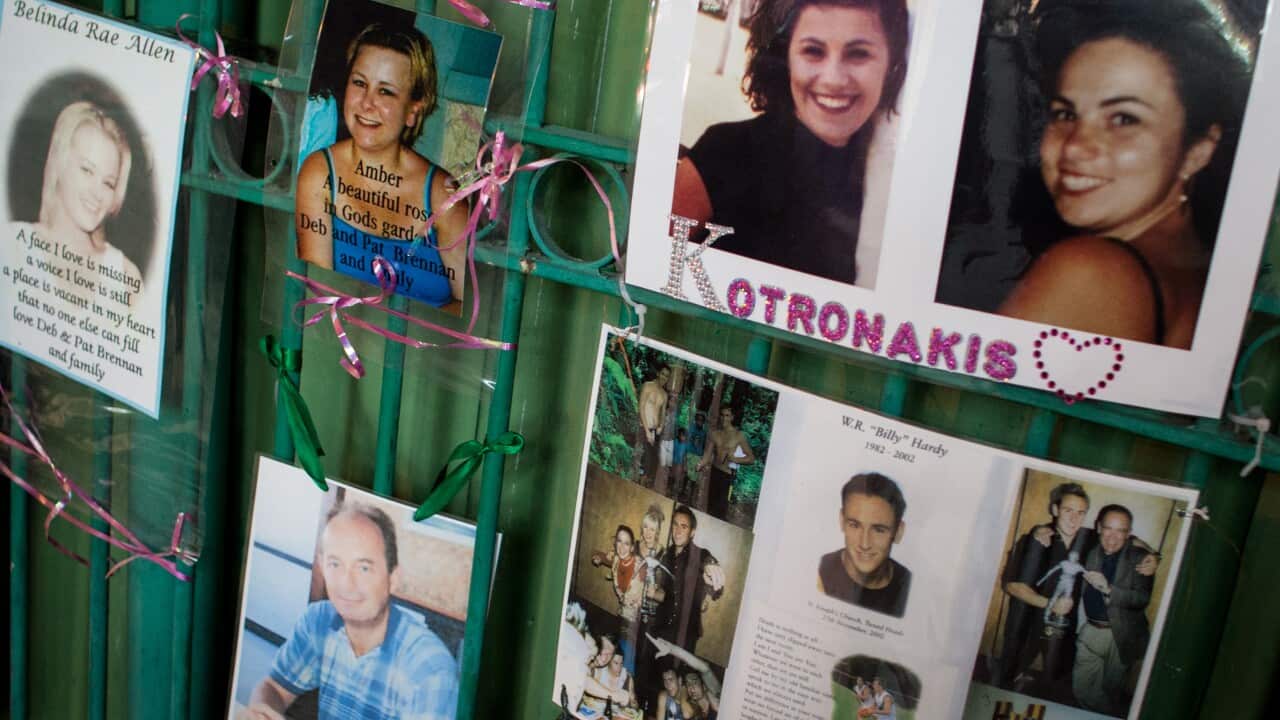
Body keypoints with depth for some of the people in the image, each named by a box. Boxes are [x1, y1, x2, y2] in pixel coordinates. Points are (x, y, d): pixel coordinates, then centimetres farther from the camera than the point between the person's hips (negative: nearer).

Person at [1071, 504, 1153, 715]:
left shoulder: (1139, 558, -10)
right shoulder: (1089, 551, 1)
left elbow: (1143, 598, -17)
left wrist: (1108, 589, -31)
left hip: (1121, 636, -3)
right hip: (1090, 632, 3)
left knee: (1112, 692, 12)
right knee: (1081, 688, 9)